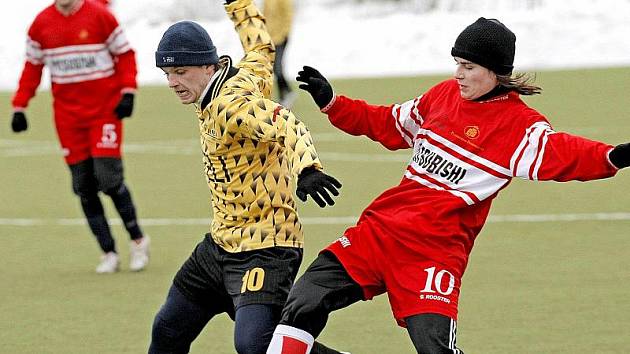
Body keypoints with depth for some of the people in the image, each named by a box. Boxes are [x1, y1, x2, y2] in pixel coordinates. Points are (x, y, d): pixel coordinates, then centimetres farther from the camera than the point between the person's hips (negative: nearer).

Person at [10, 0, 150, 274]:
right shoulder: (41, 23, 5)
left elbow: (124, 54, 1)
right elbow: (32, 67, 12)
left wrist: (127, 92, -11)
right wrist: (19, 107, 4)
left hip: (104, 109, -3)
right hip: (67, 115, 3)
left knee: (108, 177, -12)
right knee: (83, 186, 0)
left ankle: (137, 240, 8)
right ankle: (108, 253, 8)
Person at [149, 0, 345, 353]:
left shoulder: (232, 107, -22)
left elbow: (288, 127, -36)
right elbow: (261, 47, 23)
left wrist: (306, 169, -54)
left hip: (265, 249, -11)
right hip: (221, 242, 11)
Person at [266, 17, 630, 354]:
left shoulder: (519, 125, -7)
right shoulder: (445, 94, 13)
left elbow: (558, 154, -26)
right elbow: (388, 124, 28)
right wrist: (331, 102, 23)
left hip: (435, 251, -6)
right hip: (380, 227, 6)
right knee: (303, 303, 0)